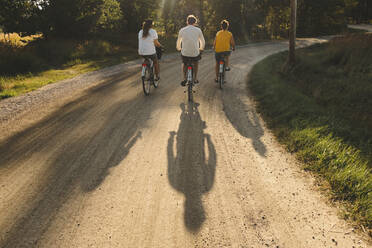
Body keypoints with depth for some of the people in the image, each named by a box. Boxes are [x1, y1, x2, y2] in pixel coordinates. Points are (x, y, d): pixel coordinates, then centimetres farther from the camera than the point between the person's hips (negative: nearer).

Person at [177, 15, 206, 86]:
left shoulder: (182, 30, 2)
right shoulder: (198, 30, 0)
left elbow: (178, 41, 16)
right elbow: (203, 41, 11)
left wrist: (179, 48, 36)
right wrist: (201, 48, 31)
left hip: (185, 53, 1)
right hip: (195, 52, 0)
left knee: (185, 64, 30)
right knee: (196, 62, 31)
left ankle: (184, 78, 14)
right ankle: (195, 78, 29)